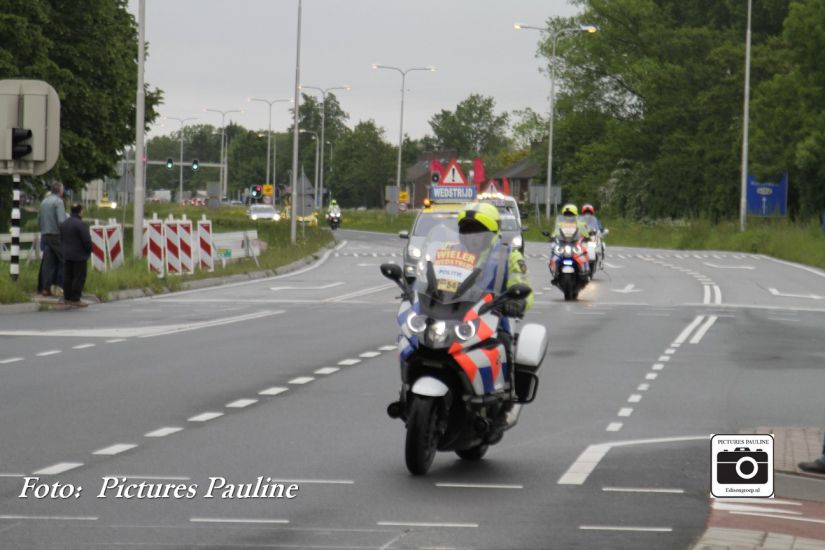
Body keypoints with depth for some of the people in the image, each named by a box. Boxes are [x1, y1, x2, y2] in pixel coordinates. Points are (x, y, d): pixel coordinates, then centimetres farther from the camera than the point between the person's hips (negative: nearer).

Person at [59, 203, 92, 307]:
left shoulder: (63, 224, 9)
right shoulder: (81, 224, -17)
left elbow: (61, 239, 15)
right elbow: (87, 240, -18)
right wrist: (88, 252, -2)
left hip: (67, 255, 8)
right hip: (79, 256, -8)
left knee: (67, 277, 12)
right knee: (79, 278, -3)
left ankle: (67, 298, 16)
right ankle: (75, 299, -5)